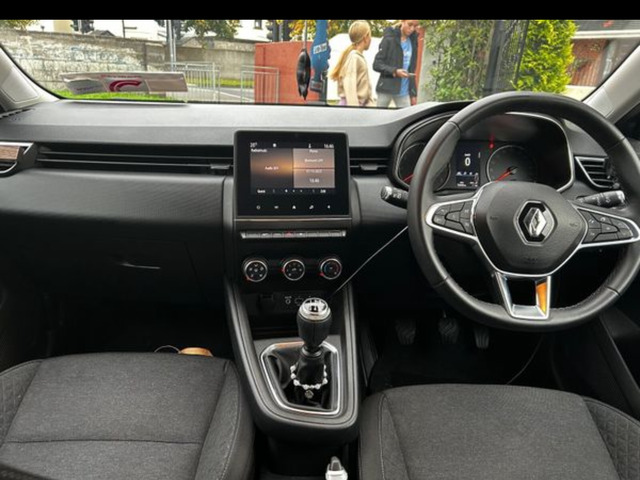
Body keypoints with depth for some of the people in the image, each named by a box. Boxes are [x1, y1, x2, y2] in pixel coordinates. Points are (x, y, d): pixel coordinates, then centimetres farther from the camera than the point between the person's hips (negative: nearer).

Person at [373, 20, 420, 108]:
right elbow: (376, 64, -8)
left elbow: (412, 69, 15)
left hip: (404, 92, 4)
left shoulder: (413, 42, 10)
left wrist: (413, 93, 11)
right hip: (386, 89, -4)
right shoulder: (389, 39, -6)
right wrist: (394, 71, -22)